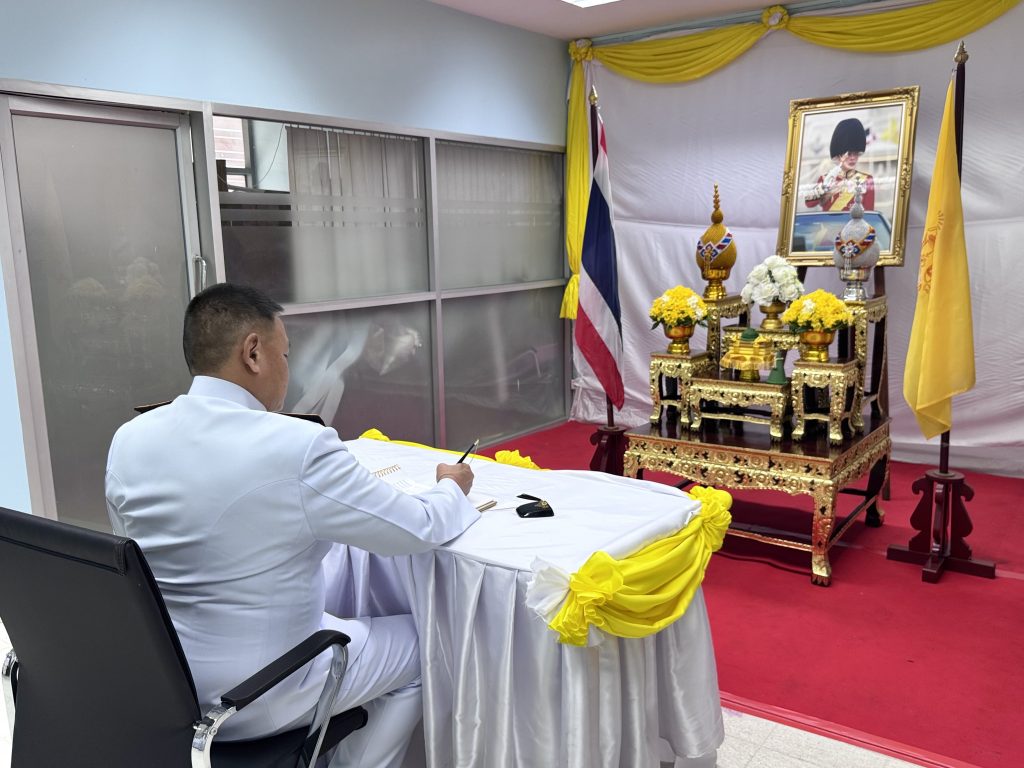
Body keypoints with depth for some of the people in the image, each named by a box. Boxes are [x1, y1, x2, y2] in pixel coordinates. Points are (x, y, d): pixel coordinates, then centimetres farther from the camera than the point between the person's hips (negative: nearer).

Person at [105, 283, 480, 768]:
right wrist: (452, 488, 8)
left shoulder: (128, 441, -6)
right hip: (255, 698, -6)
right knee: (422, 645, 16)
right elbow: (421, 531, -14)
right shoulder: (299, 446, -24)